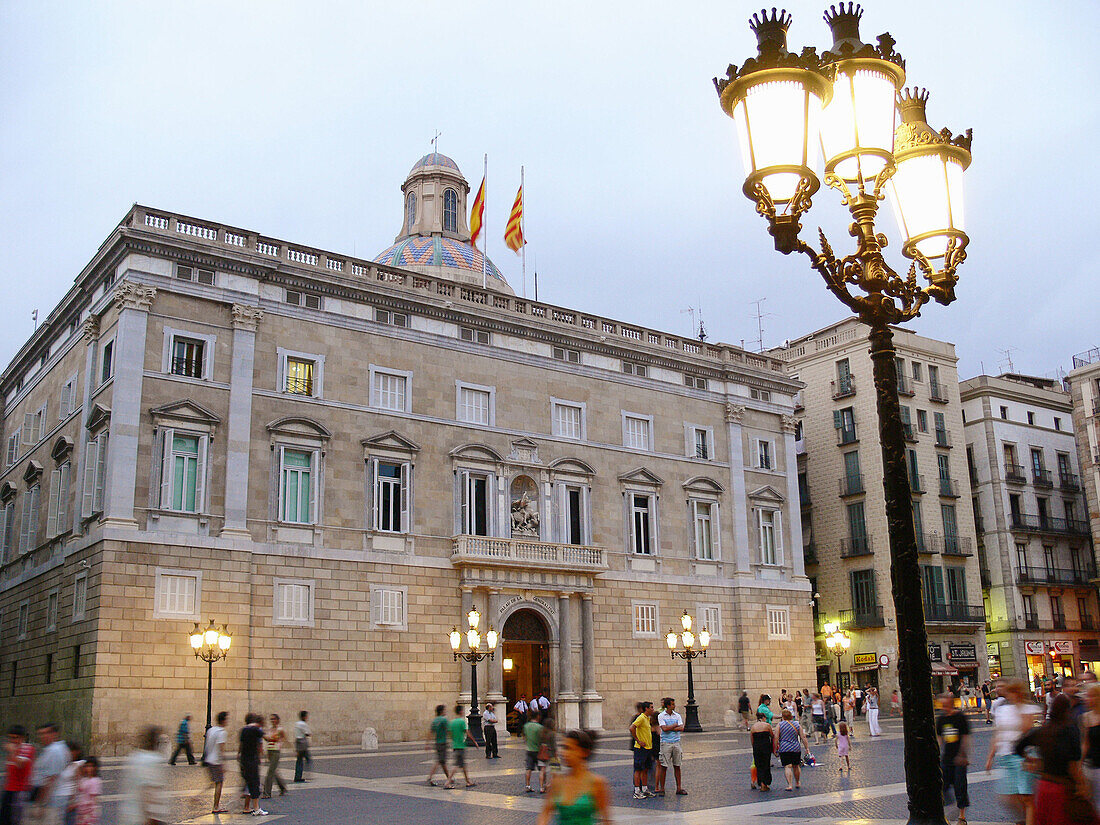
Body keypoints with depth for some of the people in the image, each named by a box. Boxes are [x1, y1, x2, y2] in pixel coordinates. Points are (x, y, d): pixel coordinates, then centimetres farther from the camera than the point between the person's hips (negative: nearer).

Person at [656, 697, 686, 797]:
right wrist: (675, 725, -5)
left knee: (677, 766, 7)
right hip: (666, 743, -4)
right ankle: (661, 789, 4)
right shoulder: (661, 716, -3)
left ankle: (679, 788, 13)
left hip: (676, 743, 4)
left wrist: (669, 728, -12)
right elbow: (664, 728, -15)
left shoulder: (677, 716, 9)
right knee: (663, 766, -3)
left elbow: (681, 728, -4)